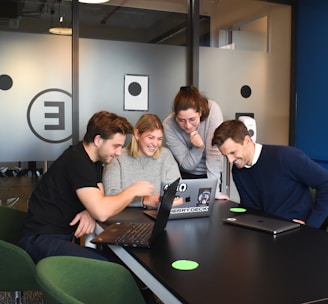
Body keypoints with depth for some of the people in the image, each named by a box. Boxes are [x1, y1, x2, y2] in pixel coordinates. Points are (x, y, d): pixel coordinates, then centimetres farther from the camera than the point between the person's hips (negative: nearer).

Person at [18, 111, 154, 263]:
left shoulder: (93, 160, 12)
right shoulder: (77, 161, -19)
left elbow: (99, 201, 13)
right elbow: (102, 212, -27)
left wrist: (90, 212, -11)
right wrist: (133, 190, -13)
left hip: (65, 235, 9)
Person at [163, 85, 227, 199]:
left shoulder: (212, 110, -25)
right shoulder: (168, 125, -22)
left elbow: (214, 152, -28)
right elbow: (186, 165, -16)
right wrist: (198, 147, -34)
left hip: (210, 173, 0)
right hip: (186, 176, 0)